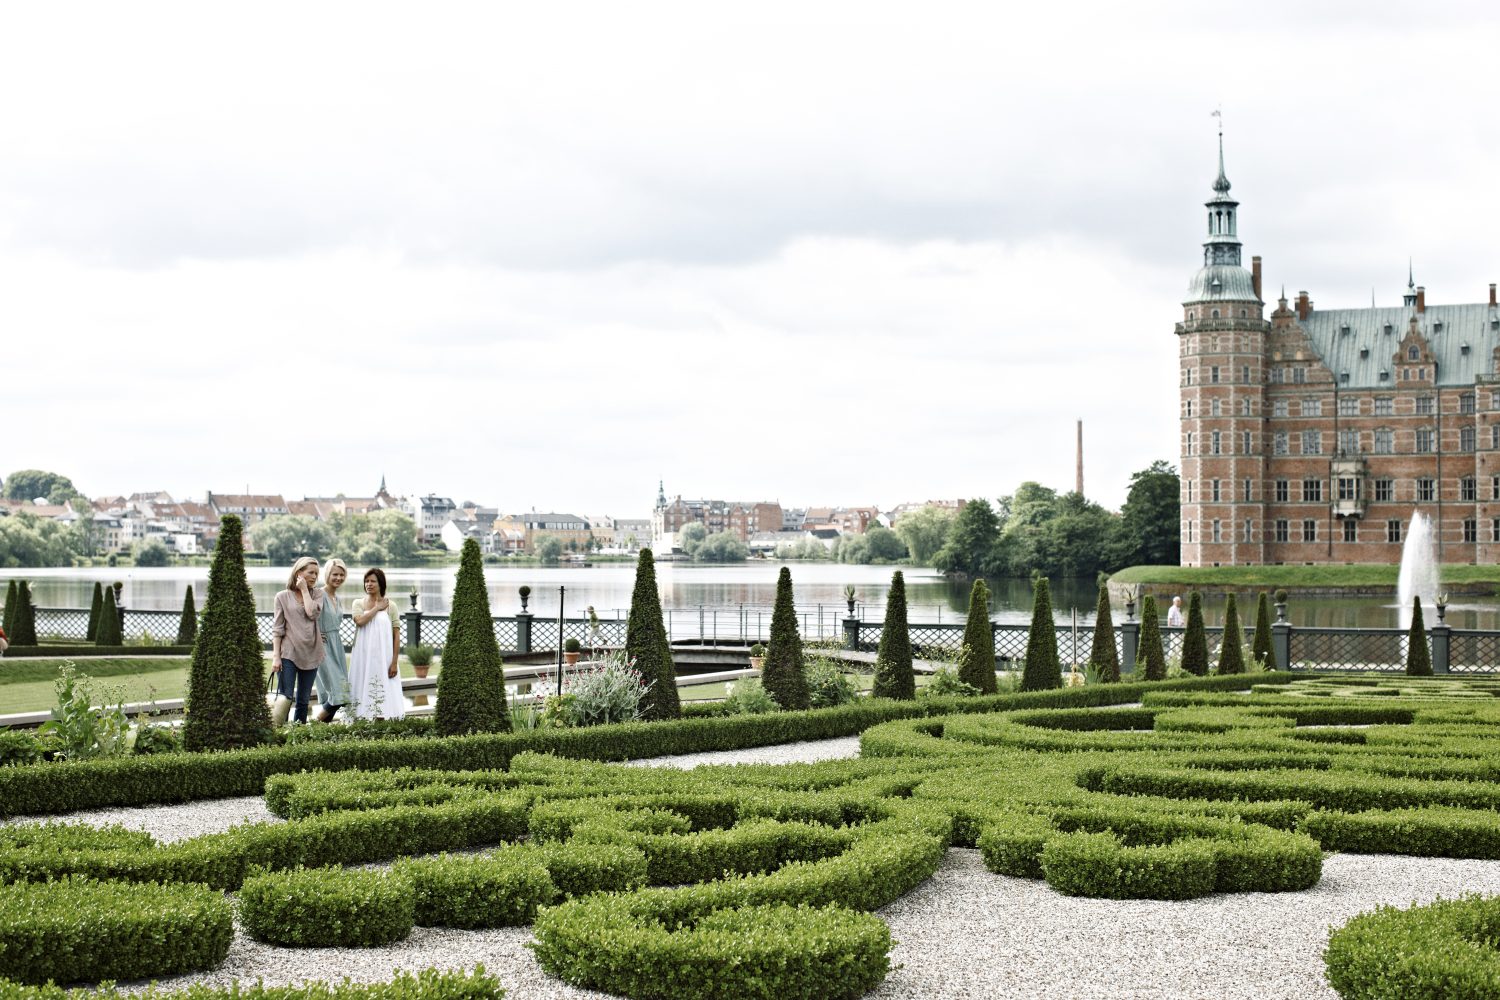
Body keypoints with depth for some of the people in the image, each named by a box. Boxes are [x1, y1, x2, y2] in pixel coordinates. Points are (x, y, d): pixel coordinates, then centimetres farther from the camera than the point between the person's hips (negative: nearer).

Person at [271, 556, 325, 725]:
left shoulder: (317, 594, 10)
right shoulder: (283, 597, 3)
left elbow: (312, 613, -11)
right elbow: (277, 629, 0)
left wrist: (304, 590, -3)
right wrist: (276, 656, -7)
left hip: (310, 653, 3)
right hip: (289, 653, -3)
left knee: (304, 700, 7)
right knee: (285, 697, -12)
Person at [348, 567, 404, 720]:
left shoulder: (390, 606, 3)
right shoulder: (358, 603, 8)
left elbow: (397, 635, 0)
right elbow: (360, 621, -14)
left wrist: (395, 662, -6)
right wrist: (377, 608, -6)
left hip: (383, 658, -1)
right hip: (363, 656, 1)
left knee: (381, 695, -2)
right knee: (363, 690, 0)